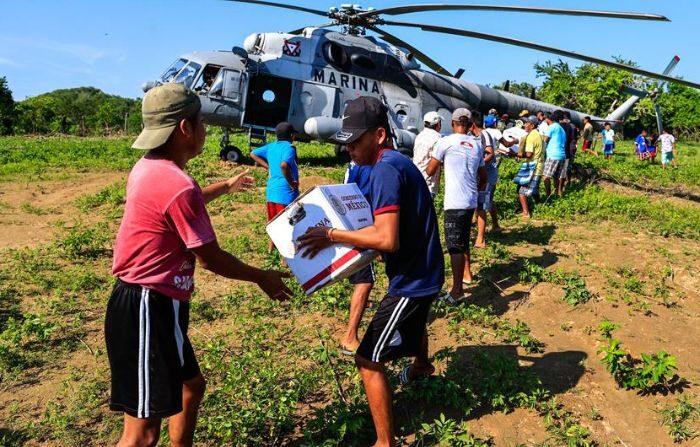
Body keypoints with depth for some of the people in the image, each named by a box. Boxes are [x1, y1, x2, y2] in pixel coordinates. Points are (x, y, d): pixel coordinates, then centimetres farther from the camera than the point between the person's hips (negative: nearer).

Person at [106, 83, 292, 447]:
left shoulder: (149, 168, 8)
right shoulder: (178, 185, -23)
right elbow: (210, 258, -14)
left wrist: (225, 187, 43)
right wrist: (262, 278, 1)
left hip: (150, 303, 11)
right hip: (149, 309, -11)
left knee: (191, 385, 26)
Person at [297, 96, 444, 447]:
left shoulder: (386, 169, -26)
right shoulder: (397, 162, 6)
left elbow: (387, 239, -33)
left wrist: (332, 235, -26)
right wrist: (347, 233, 4)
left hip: (411, 278, -11)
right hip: (422, 271, 11)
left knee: (368, 361, -6)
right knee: (412, 322, 38)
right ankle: (422, 366, 68)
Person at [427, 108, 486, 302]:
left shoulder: (446, 142, -7)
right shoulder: (477, 145, 11)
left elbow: (430, 170, 2)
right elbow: (484, 178, 18)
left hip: (455, 202, -7)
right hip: (471, 201, 7)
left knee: (455, 246, -4)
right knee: (463, 241, 24)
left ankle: (457, 291, -1)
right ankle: (466, 272, 40)